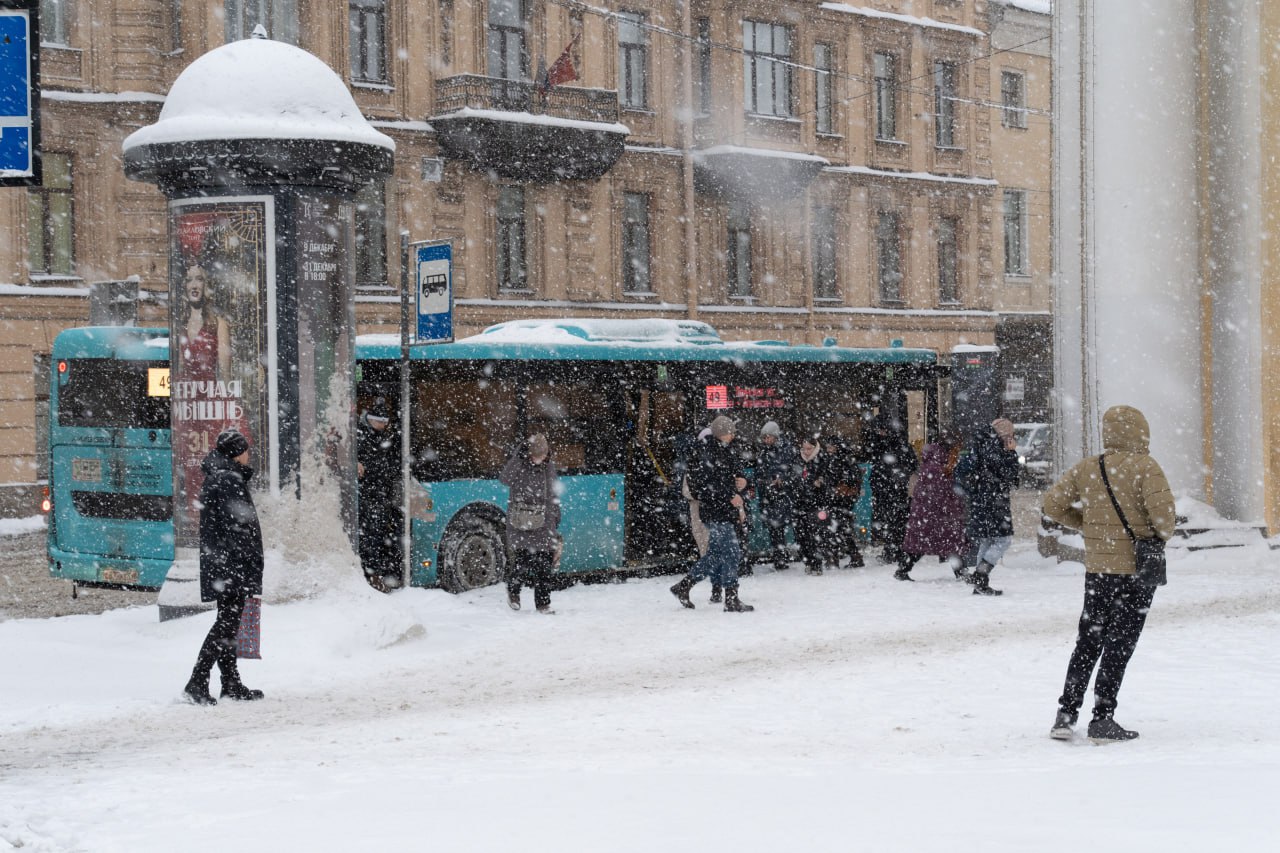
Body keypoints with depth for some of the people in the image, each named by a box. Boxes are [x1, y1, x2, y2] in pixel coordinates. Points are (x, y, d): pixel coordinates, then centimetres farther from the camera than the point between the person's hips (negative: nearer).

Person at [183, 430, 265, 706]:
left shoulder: (213, 478, 15)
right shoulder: (230, 481, -16)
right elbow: (240, 528, -20)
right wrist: (253, 564, -17)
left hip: (218, 564, 10)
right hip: (232, 564, -10)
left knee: (227, 623, 14)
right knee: (227, 623, -8)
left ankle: (231, 684, 21)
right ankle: (197, 683, -12)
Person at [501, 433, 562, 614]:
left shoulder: (548, 468, 8)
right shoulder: (518, 466, -6)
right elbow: (505, 479, -27)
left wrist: (556, 522, 18)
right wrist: (519, 455, -32)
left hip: (543, 526, 4)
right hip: (520, 524, -4)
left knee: (544, 565, 1)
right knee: (522, 563, -6)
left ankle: (543, 603, 11)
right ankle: (513, 591, 22)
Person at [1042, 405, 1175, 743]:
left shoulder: (1087, 468, 4)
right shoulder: (1145, 467, -11)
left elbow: (1053, 503, 8)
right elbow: (1162, 510, -21)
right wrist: (1164, 533, 0)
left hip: (1097, 569, 4)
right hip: (1136, 568, -4)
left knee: (1088, 642, 15)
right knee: (1119, 644, 2)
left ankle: (1065, 714, 11)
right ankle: (1102, 719, 1)